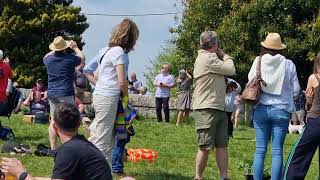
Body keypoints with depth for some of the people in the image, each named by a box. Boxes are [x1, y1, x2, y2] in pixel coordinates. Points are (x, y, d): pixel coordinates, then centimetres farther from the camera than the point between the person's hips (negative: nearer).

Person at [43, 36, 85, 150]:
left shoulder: (49, 59, 3)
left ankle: (53, 147, 7)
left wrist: (55, 51, 38)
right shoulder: (70, 59, -8)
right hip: (66, 94, -5)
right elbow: (82, 58, 13)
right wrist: (75, 48, 26)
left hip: (51, 93, 5)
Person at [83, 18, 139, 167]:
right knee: (102, 143, -6)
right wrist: (126, 96, 1)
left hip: (99, 95, 9)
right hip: (108, 99, -9)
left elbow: (87, 70, 20)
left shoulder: (105, 50, 14)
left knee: (109, 140, 14)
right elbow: (122, 81, -16)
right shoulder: (119, 51, -12)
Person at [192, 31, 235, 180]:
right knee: (205, 147, -4)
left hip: (219, 108, 10)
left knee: (222, 145, 6)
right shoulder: (208, 58, -12)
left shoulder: (208, 58, 22)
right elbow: (231, 70, -12)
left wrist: (222, 56, 13)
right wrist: (224, 55, 5)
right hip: (207, 109, -10)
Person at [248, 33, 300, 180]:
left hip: (261, 109, 1)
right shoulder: (288, 64, -3)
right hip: (281, 110, -1)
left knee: (260, 150, 5)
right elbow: (296, 90, 2)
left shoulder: (258, 61, -2)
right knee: (277, 151, 2)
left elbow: (250, 81, 4)